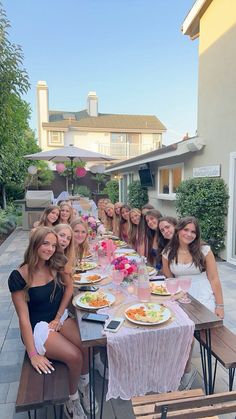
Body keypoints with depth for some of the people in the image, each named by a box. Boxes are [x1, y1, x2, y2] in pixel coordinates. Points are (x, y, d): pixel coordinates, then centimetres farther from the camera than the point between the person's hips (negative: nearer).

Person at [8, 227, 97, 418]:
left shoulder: (57, 265, -6)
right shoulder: (19, 276, -19)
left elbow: (69, 288, 5)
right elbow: (23, 317, -17)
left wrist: (58, 317, -4)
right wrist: (33, 354, -17)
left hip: (60, 318, 4)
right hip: (37, 327, -4)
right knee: (75, 356, -22)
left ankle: (84, 386, 10)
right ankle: (72, 400, 7)